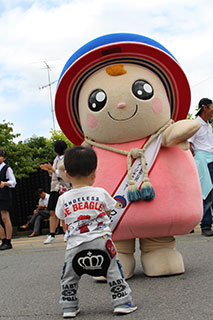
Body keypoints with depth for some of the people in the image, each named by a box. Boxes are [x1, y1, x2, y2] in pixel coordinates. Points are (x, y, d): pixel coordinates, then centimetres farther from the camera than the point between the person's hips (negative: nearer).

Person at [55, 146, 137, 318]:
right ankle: (122, 302, 11)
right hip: (101, 241, -1)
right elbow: (108, 212, 13)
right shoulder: (100, 193, -2)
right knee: (114, 271, 11)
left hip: (75, 245, 1)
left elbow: (64, 223, 12)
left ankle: (69, 307, 24)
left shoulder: (63, 199, 1)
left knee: (69, 278, 18)